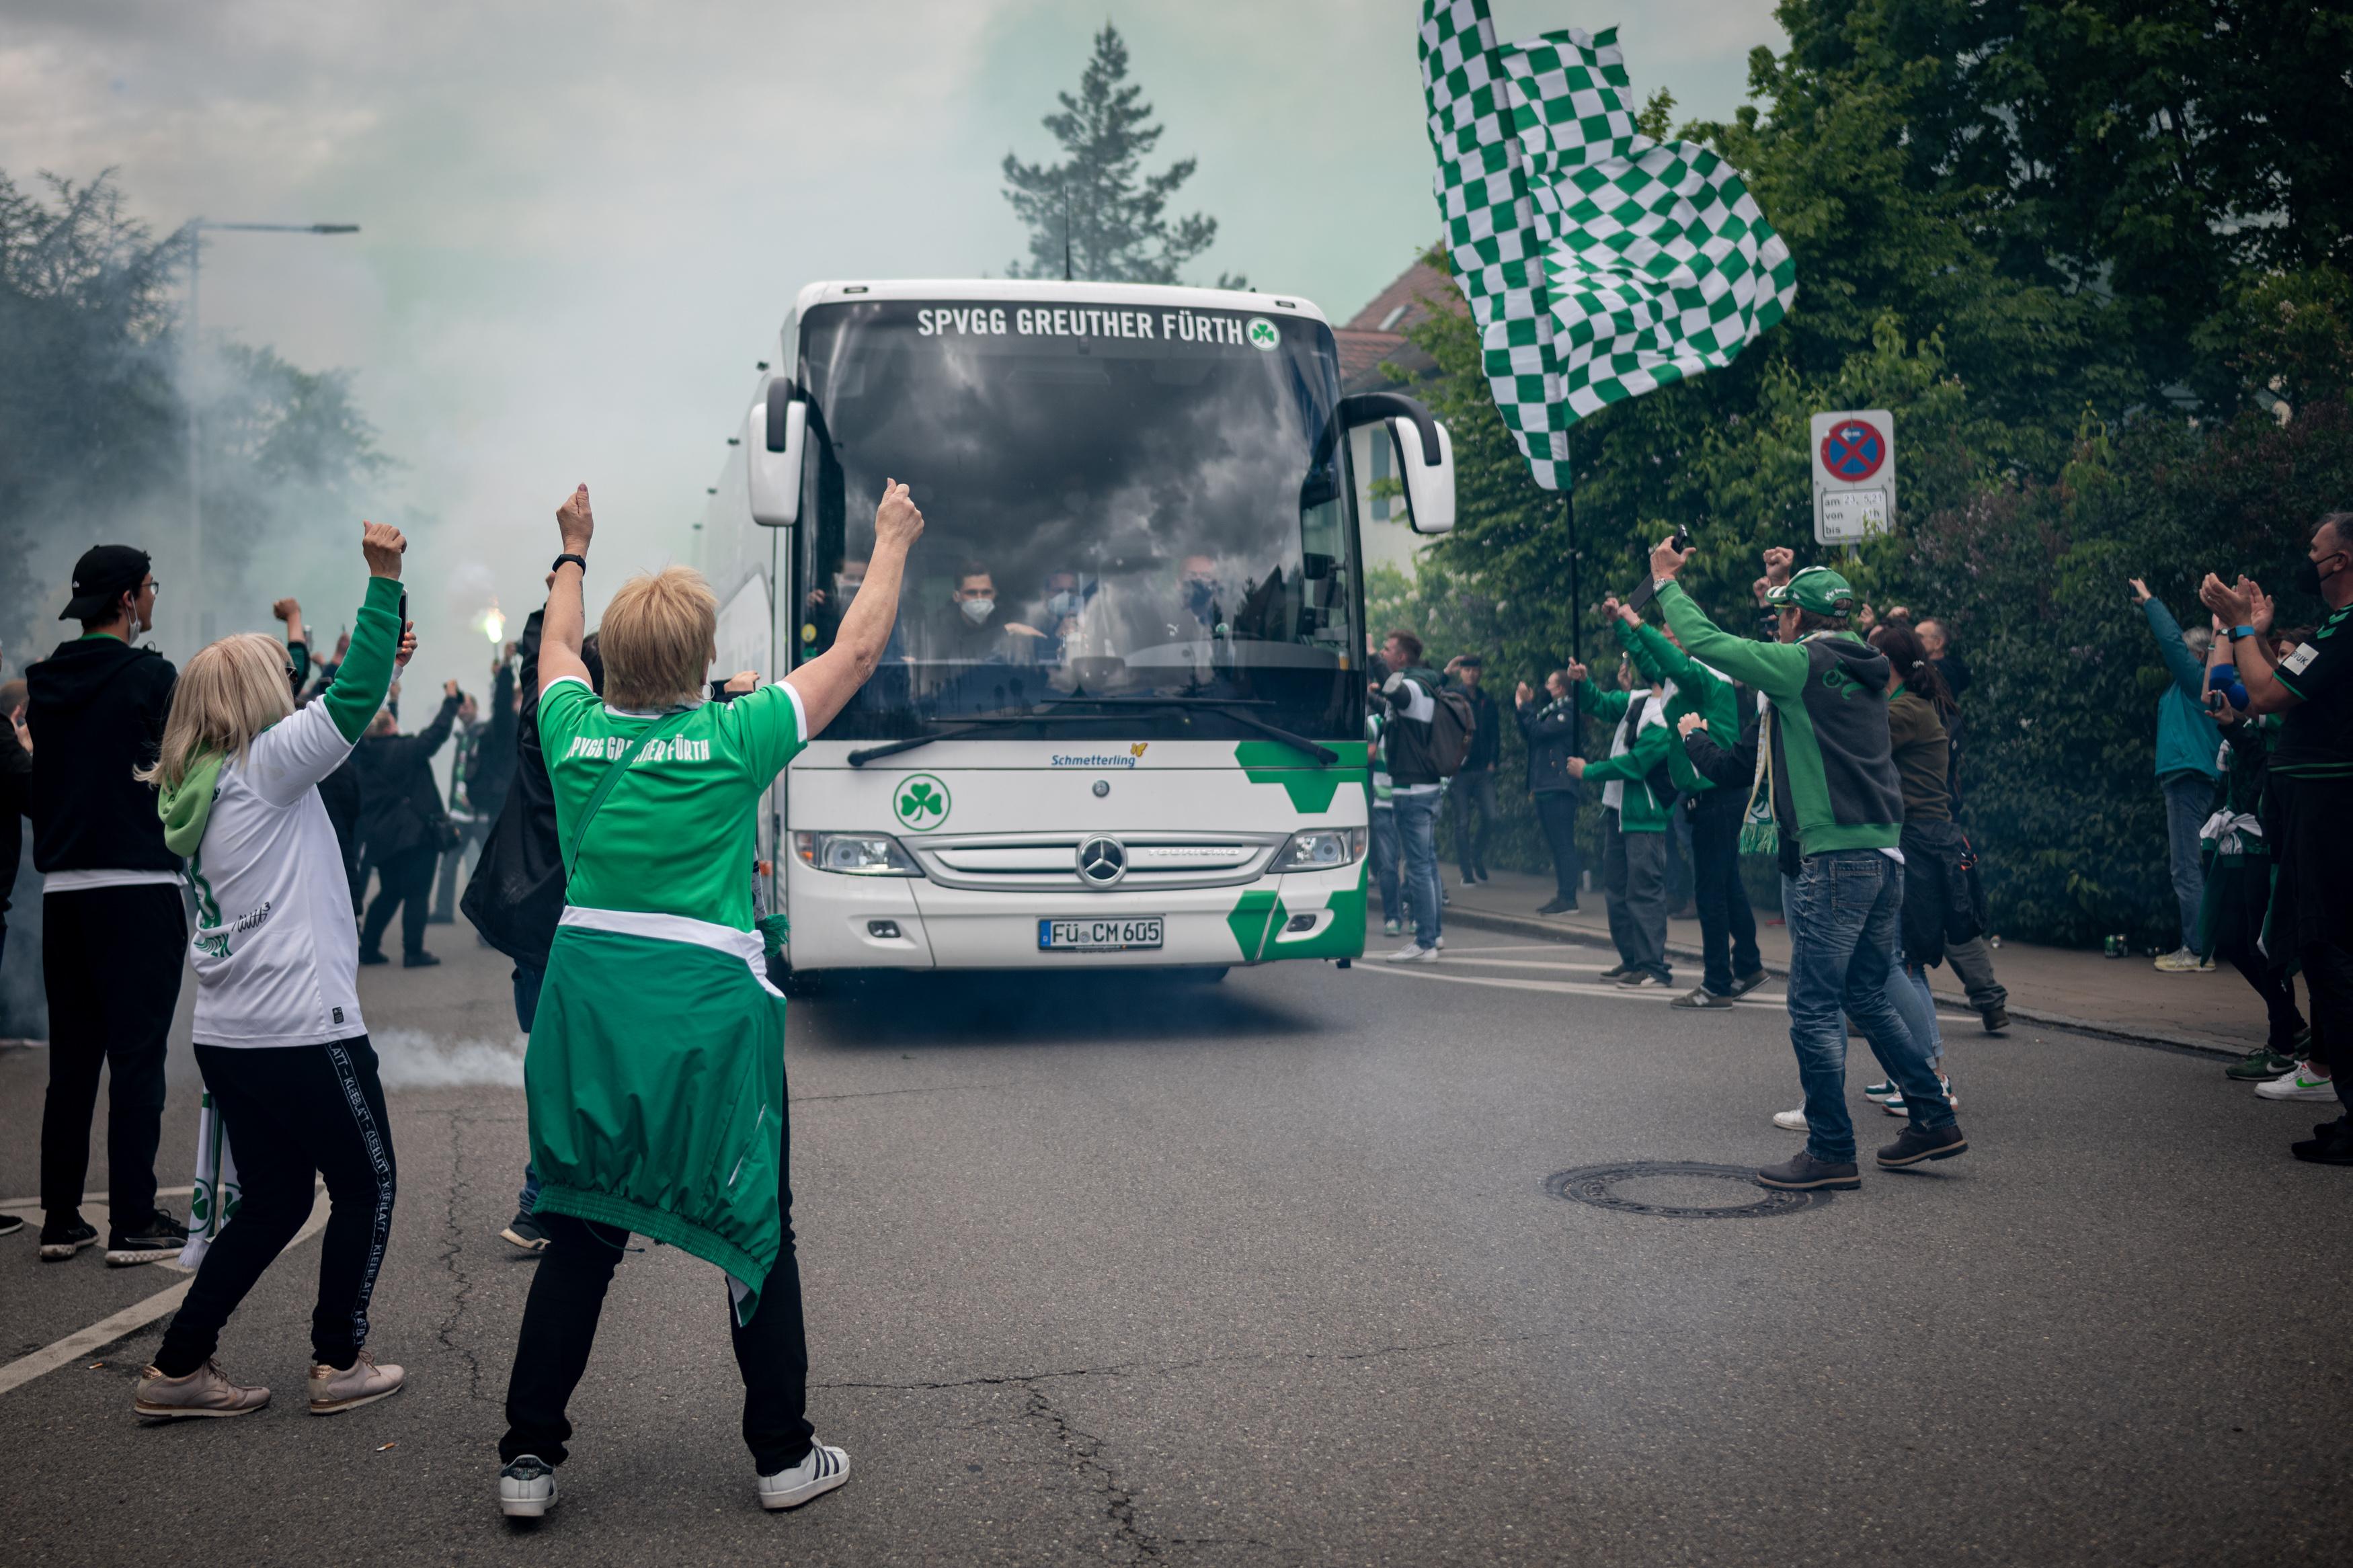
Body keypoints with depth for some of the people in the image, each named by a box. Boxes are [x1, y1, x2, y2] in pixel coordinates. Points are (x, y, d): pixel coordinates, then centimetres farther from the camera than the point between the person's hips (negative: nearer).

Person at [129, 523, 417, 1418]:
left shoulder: (191, 786, 13)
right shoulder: (266, 765, -10)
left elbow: (334, 706, 25)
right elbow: (352, 700, -21)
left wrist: (378, 657, 24)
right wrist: (385, 579, -19)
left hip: (227, 1036, 8)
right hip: (305, 1029, -8)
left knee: (272, 1203, 18)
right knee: (368, 1186, 10)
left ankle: (178, 1368, 18)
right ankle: (340, 1364, 15)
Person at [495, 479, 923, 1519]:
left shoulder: (575, 731, 2)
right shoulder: (733, 738, -9)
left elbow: (558, 647, 25)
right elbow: (856, 653, 2)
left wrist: (574, 552, 42)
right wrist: (892, 540, 16)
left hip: (586, 994, 4)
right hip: (708, 1008, -4)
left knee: (579, 1233, 15)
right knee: (756, 1230, 10)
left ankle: (528, 1456, 19)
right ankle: (783, 1454, 20)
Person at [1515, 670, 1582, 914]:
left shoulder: (1566, 712, -9)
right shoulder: (1550, 710, 19)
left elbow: (1539, 731, -19)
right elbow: (1528, 735, 19)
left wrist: (1525, 707, -6)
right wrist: (1523, 707, 13)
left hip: (1560, 789, -10)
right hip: (1545, 788, 10)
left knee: (1563, 843, -10)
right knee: (1556, 845, 12)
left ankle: (1568, 898, -10)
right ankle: (1561, 895, 16)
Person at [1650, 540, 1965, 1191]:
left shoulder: (1802, 665, -9)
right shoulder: (1862, 666, 13)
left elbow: (1706, 642, -7)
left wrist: (1666, 581, 8)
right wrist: (1785, 579, 44)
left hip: (1838, 859, -9)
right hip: (1884, 856, 9)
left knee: (1814, 1008, -2)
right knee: (1867, 996, 19)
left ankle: (1831, 1151, 2)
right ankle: (1933, 1119, 22)